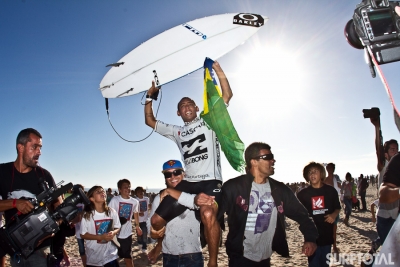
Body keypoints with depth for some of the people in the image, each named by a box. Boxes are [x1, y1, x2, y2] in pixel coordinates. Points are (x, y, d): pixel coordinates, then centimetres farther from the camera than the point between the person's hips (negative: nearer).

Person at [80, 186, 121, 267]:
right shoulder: (87, 215, -13)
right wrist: (100, 237, -21)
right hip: (93, 255, -2)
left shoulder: (112, 212, -6)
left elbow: (117, 227, 5)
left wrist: (113, 233, -17)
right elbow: (83, 234, -10)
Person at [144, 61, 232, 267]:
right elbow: (149, 121, 23)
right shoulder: (176, 132, 21)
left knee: (208, 215, -36)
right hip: (188, 182, 5)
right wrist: (150, 97, 16)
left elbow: (227, 95, 0)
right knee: (157, 221, 3)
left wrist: (217, 67, -5)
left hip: (210, 181, -5)